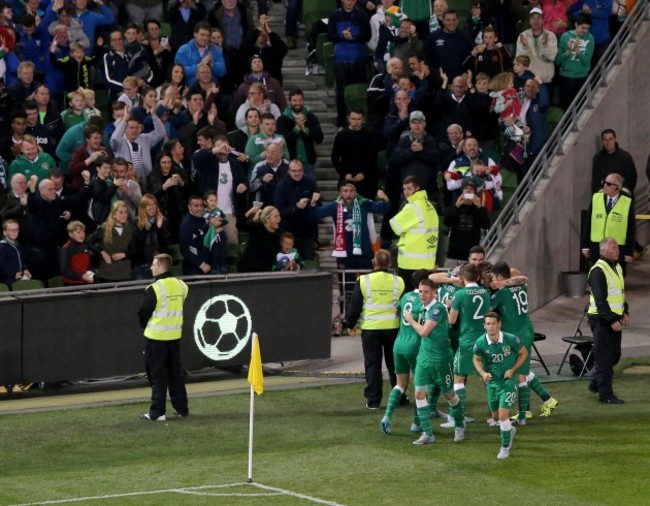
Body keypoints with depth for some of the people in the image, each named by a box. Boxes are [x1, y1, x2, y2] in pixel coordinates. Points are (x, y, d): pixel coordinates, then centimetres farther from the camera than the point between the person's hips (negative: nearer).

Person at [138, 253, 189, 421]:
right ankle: (181, 408, 19)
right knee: (175, 372, 15)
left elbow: (143, 313, -10)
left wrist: (146, 327, 10)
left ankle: (157, 412, 0)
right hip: (175, 336, 6)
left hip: (156, 337, -6)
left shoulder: (155, 289, -18)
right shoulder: (181, 286, 1)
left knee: (157, 375, 0)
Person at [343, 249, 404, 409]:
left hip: (370, 328, -2)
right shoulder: (398, 282, -2)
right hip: (392, 328, 2)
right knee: (394, 364, 14)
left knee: (372, 365, 4)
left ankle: (373, 400, 2)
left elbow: (354, 305, -2)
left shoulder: (364, 281, -7)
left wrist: (350, 324, 11)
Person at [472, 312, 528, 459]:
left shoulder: (511, 339, -20)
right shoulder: (481, 343, -15)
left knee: (503, 414, -13)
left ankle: (505, 447, 5)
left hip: (508, 381, -4)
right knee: (496, 415, 17)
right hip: (491, 382, 4)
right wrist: (482, 373, -13)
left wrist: (513, 370, -12)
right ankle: (509, 430, 50)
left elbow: (524, 353, -1)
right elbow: (476, 359, 5)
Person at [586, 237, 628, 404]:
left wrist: (625, 312, 12)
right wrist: (612, 320, -22)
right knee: (604, 357, -5)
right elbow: (600, 300, -21)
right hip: (602, 320, -9)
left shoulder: (617, 267, 13)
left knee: (614, 355, 16)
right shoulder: (598, 271, -17)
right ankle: (606, 394, 0)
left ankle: (596, 383, 33)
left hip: (614, 319, 9)